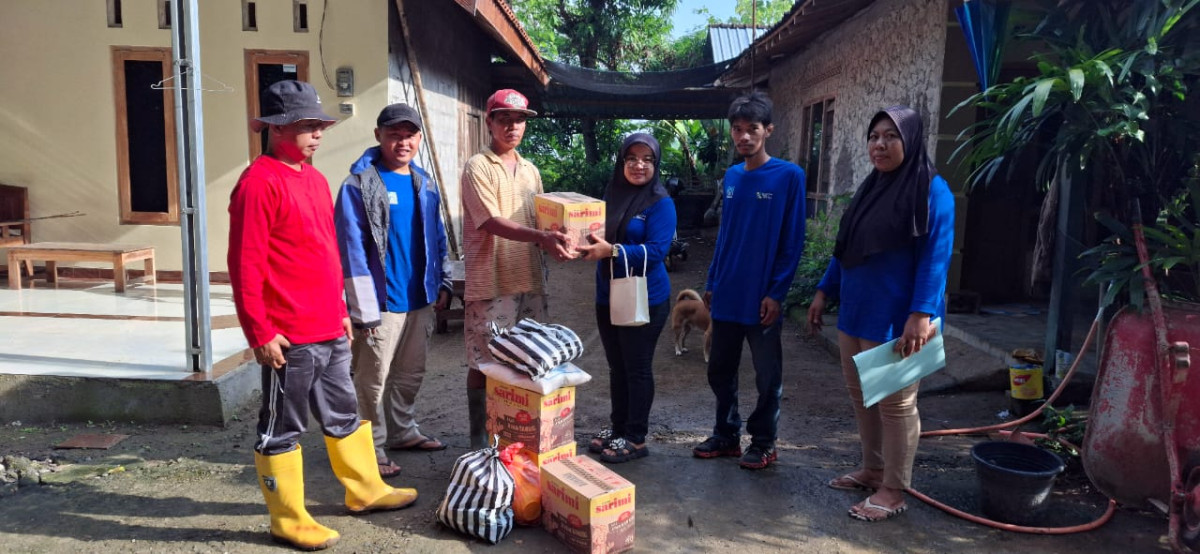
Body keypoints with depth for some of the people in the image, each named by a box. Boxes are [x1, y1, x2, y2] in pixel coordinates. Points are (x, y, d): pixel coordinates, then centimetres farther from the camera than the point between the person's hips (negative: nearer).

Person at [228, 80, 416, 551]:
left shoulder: (314, 178, 13)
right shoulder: (259, 182, -14)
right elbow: (245, 265, -18)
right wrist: (260, 332, -17)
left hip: (330, 331, 9)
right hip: (289, 338, -9)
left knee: (343, 415, 21)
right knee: (282, 428, 7)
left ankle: (366, 490, 37)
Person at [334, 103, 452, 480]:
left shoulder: (424, 183, 9)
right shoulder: (359, 186, -11)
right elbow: (352, 250, -15)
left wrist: (443, 283, 15)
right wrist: (364, 308, -17)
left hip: (421, 298, 7)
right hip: (382, 303, -7)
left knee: (411, 373, 19)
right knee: (374, 380, 4)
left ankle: (403, 431, 36)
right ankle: (373, 447, 18)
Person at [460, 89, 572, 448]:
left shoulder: (531, 171, 14)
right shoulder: (477, 167, -6)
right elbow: (492, 222, -18)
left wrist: (556, 241, -4)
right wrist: (541, 237, -30)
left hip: (529, 281, 6)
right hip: (490, 283, -6)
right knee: (482, 364, 3)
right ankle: (479, 438, 16)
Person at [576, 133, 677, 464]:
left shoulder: (661, 203, -11)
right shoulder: (611, 195, 8)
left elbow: (656, 250, -21)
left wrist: (611, 251, -30)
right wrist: (590, 246, -6)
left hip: (644, 300, -6)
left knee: (637, 368, 4)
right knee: (616, 367, 16)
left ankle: (636, 439, 16)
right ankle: (617, 428, 31)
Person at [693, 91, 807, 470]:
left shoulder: (789, 176, -8)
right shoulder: (731, 177, 8)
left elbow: (793, 241, -10)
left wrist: (776, 293, -14)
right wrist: (711, 283, 12)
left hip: (762, 298, -5)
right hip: (726, 296, 6)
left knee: (767, 376, 8)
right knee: (720, 370, 14)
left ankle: (763, 444, 24)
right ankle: (726, 435, 30)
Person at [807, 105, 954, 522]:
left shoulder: (932, 191, -11)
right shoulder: (869, 188, 13)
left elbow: (935, 259, -17)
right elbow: (844, 248, 17)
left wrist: (921, 315, -24)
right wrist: (824, 292, 14)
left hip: (895, 319, -8)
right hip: (856, 311, 8)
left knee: (895, 403, 2)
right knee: (861, 395, 16)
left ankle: (893, 491, 15)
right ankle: (872, 469, 32)